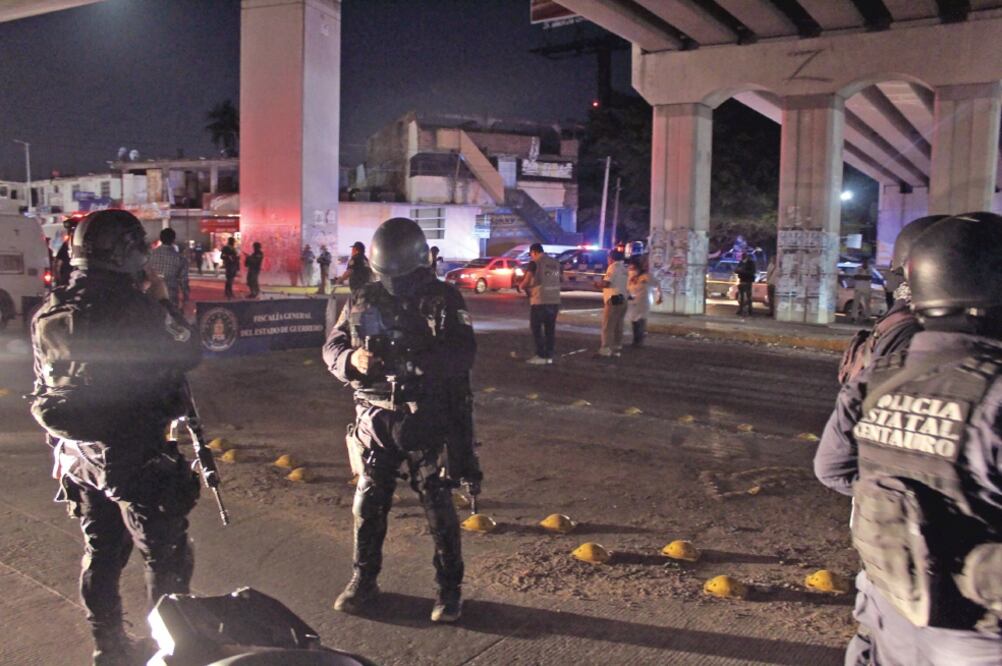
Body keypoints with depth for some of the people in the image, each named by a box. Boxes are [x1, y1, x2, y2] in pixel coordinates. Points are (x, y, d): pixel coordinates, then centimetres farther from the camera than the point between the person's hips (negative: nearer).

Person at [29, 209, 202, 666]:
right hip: (135, 457, -7)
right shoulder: (133, 307, -22)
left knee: (100, 553, 21)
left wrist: (64, 442, 21)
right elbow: (188, 353, -10)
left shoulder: (49, 314, 2)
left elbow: (43, 388, 11)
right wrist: (163, 301, -1)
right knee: (166, 557, 7)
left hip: (76, 454, 8)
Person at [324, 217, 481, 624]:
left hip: (429, 419, -3)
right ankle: (363, 581, 29)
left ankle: (450, 588, 19)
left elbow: (464, 353, -17)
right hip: (376, 418, 4)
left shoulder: (444, 300, -6)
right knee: (368, 502, 11)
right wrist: (352, 359, -17)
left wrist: (413, 359, -31)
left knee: (438, 504, 3)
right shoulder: (363, 301, 5)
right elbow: (332, 347, 7)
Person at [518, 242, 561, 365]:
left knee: (536, 328, 4)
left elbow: (525, 282, -11)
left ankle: (541, 356, 2)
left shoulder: (534, 263, -7)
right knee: (550, 329, 12)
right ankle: (549, 356, 13)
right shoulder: (556, 263, 12)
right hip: (555, 300, 6)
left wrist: (521, 286, 13)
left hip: (540, 301, -6)